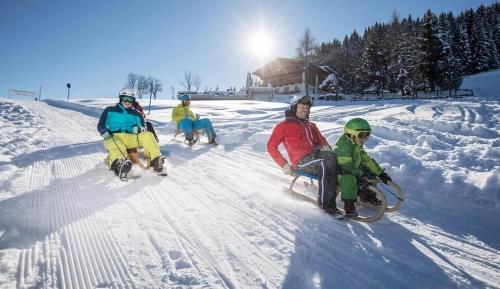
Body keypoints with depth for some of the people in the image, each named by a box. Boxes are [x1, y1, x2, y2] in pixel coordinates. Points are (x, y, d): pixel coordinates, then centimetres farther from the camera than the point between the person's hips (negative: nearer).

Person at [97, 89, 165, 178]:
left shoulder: (136, 114, 24)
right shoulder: (110, 111, 19)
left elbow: (143, 129, 17)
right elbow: (101, 125, 16)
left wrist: (139, 129, -9)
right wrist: (104, 132, -8)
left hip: (131, 138, 2)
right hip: (113, 138, -2)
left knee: (147, 135, -26)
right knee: (116, 146, -39)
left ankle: (156, 160, -42)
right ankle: (119, 163, -73)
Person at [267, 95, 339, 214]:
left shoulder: (311, 126, 28)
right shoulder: (284, 125, 10)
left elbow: (321, 140, 28)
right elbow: (271, 146, 4)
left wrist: (325, 147, 1)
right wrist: (284, 164, -7)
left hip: (315, 155, 5)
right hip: (302, 161, -5)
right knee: (325, 164, -32)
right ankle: (325, 203, -26)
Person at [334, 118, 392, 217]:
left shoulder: (357, 145, 6)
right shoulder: (343, 147, -26)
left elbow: (366, 159, 9)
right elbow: (346, 167, -31)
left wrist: (380, 173, 6)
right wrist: (361, 173, -22)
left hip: (352, 171, 10)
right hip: (338, 173, -10)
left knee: (370, 171, 11)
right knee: (349, 178, -41)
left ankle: (367, 195, 22)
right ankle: (349, 204, -28)